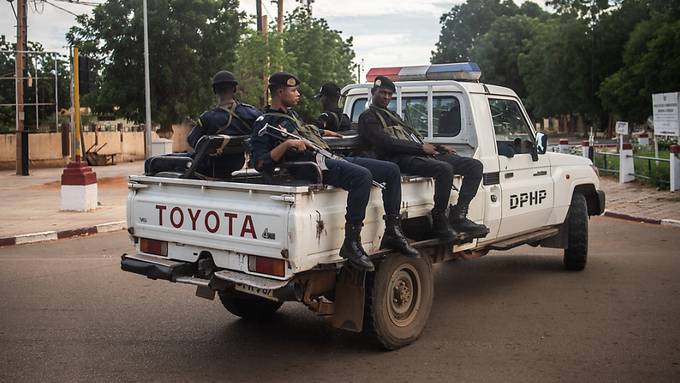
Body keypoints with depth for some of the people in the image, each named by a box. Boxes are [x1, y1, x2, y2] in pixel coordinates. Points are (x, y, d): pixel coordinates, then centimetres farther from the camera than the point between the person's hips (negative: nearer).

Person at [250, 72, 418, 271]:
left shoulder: (291, 114, 27)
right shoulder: (264, 123, 0)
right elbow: (261, 164, -13)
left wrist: (323, 133, 42)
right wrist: (286, 144, -22)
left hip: (332, 157, 9)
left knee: (392, 170, 1)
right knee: (362, 176, -36)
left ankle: (392, 232, 2)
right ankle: (351, 243, -33)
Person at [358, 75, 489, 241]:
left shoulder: (393, 115, 35)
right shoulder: (368, 117, 6)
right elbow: (387, 143, -11)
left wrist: (438, 148, 11)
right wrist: (421, 147, -11)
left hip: (420, 153, 9)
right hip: (401, 159, -9)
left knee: (475, 166, -4)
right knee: (445, 169, -36)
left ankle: (458, 216, -14)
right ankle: (439, 221, -21)